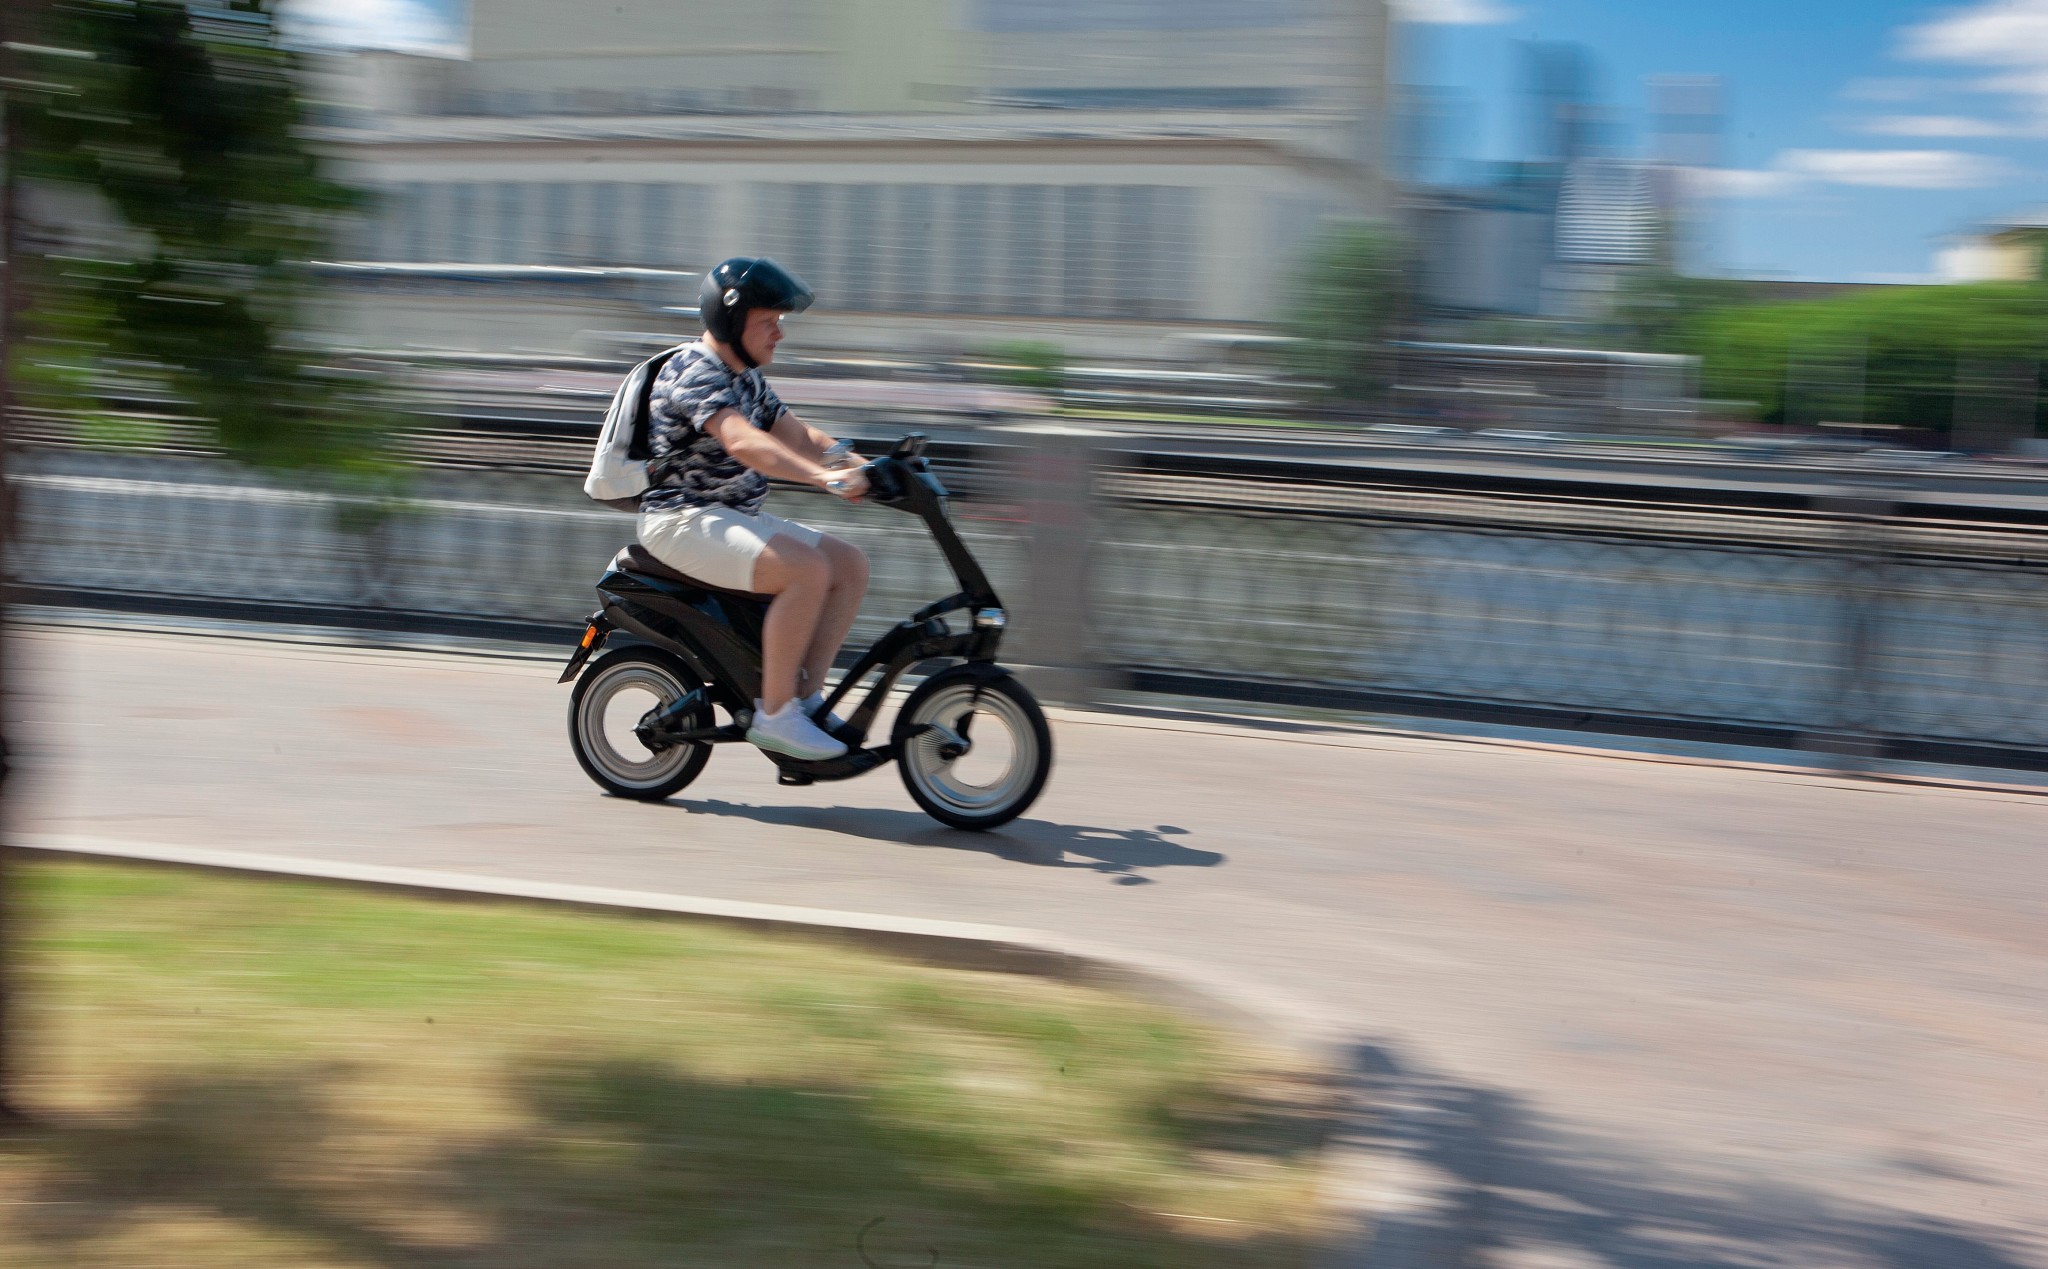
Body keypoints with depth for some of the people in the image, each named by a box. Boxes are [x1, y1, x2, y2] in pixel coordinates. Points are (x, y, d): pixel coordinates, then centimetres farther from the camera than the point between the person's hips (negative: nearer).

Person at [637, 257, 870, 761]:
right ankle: (774, 715, -21)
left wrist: (863, 465, -4)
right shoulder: (694, 373, -16)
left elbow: (797, 436, 15)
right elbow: (743, 443, -32)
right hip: (684, 521, -10)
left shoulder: (746, 379, 16)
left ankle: (806, 696, 1)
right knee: (808, 570, -28)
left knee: (850, 564, 1)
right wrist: (822, 476, -44)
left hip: (737, 517, 10)